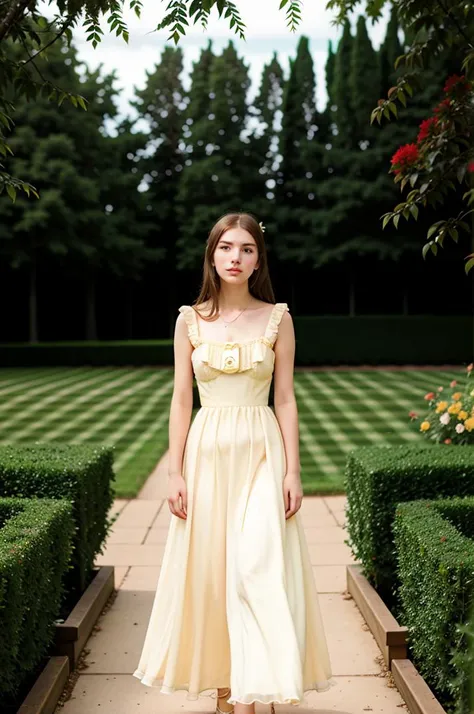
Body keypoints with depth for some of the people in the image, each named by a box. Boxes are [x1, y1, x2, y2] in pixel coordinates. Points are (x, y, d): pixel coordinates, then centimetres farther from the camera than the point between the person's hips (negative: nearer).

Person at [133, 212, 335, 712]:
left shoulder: (277, 318, 2)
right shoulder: (190, 320, 4)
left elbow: (285, 399, 2)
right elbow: (181, 400, 4)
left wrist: (292, 471, -4)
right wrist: (175, 471, -2)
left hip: (261, 453, -1)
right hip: (207, 452, 2)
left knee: (258, 569, -11)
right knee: (209, 570, 5)